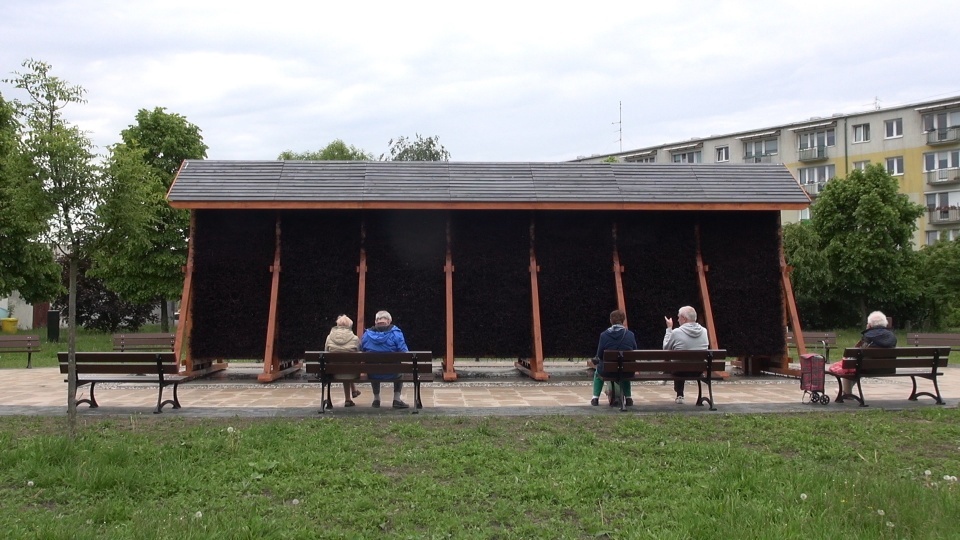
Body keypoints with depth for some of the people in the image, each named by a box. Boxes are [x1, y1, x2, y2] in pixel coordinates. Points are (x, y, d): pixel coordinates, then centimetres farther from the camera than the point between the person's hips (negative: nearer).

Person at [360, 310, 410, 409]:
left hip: (372, 375, 2)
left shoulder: (366, 334, -1)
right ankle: (397, 400, 30)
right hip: (392, 374, -2)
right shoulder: (395, 333, -8)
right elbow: (404, 354, -8)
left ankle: (376, 399, 46)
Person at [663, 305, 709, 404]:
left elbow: (665, 348, -1)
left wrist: (669, 328, 5)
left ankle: (679, 395, 33)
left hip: (681, 371, -4)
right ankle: (679, 395, 37)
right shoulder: (704, 331, -4)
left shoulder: (676, 332, -17)